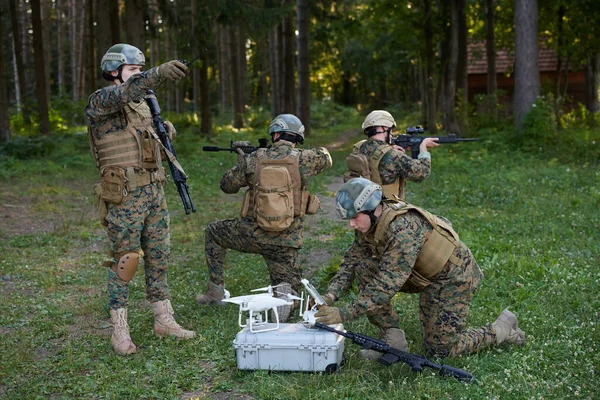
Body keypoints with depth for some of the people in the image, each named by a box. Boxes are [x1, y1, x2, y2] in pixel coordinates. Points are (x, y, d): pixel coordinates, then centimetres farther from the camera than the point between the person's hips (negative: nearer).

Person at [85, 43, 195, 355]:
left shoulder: (142, 104, 15)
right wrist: (159, 73, -50)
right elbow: (124, 92, -33)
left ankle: (164, 320, 21)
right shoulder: (100, 102, -9)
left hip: (154, 190, 7)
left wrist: (164, 131, 2)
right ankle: (119, 330, 10)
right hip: (124, 196, -7)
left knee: (158, 257, 11)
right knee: (124, 261, -1)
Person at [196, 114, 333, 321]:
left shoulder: (253, 159, -4)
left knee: (212, 232, 28)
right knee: (288, 282, 21)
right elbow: (325, 157, 19)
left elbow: (227, 185, 10)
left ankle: (216, 290, 26)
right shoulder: (303, 160, -5)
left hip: (251, 234, 0)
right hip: (286, 241, 0)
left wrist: (241, 161, 27)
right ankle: (285, 292, -18)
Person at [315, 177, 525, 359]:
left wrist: (344, 313, -40)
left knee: (440, 348, -3)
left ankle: (504, 328, 18)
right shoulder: (369, 224, -9)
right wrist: (330, 296, -19)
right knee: (364, 269, -11)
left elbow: (388, 283, -39)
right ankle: (394, 339, -3)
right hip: (421, 274, 8)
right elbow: (350, 263, -2)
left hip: (452, 275, -8)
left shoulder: (403, 227, -35)